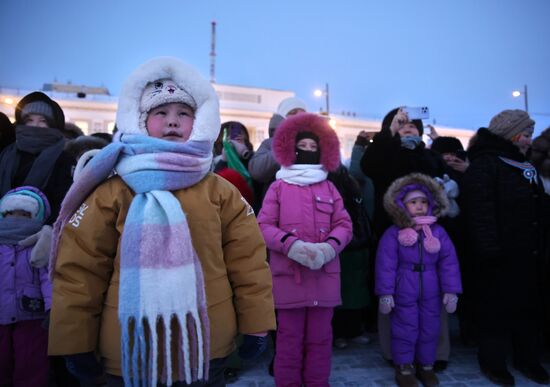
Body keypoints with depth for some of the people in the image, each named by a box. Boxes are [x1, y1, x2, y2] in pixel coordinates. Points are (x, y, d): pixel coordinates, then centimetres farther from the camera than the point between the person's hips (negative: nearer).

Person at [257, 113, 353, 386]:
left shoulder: (329, 188, 12)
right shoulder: (279, 186, 5)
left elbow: (344, 225, 7)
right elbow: (263, 225, -3)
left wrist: (328, 248, -13)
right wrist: (293, 245, -17)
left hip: (324, 273, 3)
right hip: (288, 273, -2)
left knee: (320, 337, 11)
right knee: (290, 337, 6)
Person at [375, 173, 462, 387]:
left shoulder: (438, 232, 1)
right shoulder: (393, 234, -8)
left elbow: (449, 262, 1)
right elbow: (386, 265, -9)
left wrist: (450, 290, -3)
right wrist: (385, 293, -12)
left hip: (431, 292, 3)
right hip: (403, 291, -3)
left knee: (430, 329, 13)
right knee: (405, 329, 6)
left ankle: (426, 366, 32)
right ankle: (404, 368, 23)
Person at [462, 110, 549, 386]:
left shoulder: (526, 167, 17)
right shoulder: (483, 165, -11)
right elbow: (480, 211, -21)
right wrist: (488, 248, -26)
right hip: (500, 254, -8)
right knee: (498, 307, 2)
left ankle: (528, 359, 29)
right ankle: (493, 361, 15)